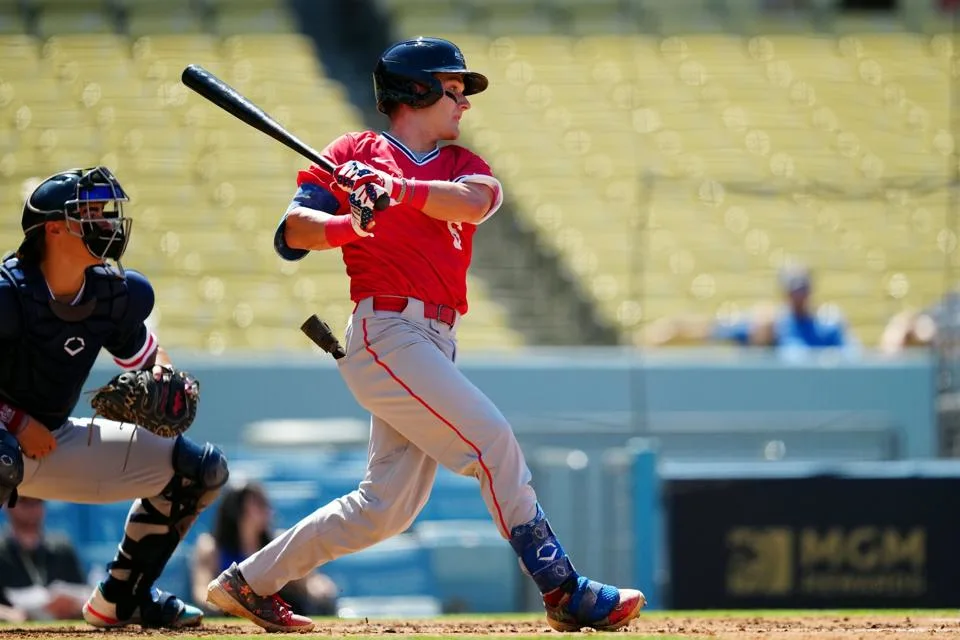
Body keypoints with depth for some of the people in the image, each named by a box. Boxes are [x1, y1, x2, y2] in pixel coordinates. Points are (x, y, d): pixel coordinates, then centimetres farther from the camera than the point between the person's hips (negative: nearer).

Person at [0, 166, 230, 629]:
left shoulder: (116, 293, -4)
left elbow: (142, 352, 14)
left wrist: (163, 375, -9)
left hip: (58, 442, 7)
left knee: (202, 469, 7)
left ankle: (120, 599, 16)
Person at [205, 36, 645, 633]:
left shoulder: (461, 164, 19)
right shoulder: (355, 152, 5)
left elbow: (474, 202, -5)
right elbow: (292, 231, -4)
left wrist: (400, 190, -23)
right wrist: (349, 226, -24)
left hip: (435, 347, 7)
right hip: (386, 333, -7)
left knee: (388, 506, 7)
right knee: (495, 442, -15)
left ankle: (251, 582, 18)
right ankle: (565, 593, -14)